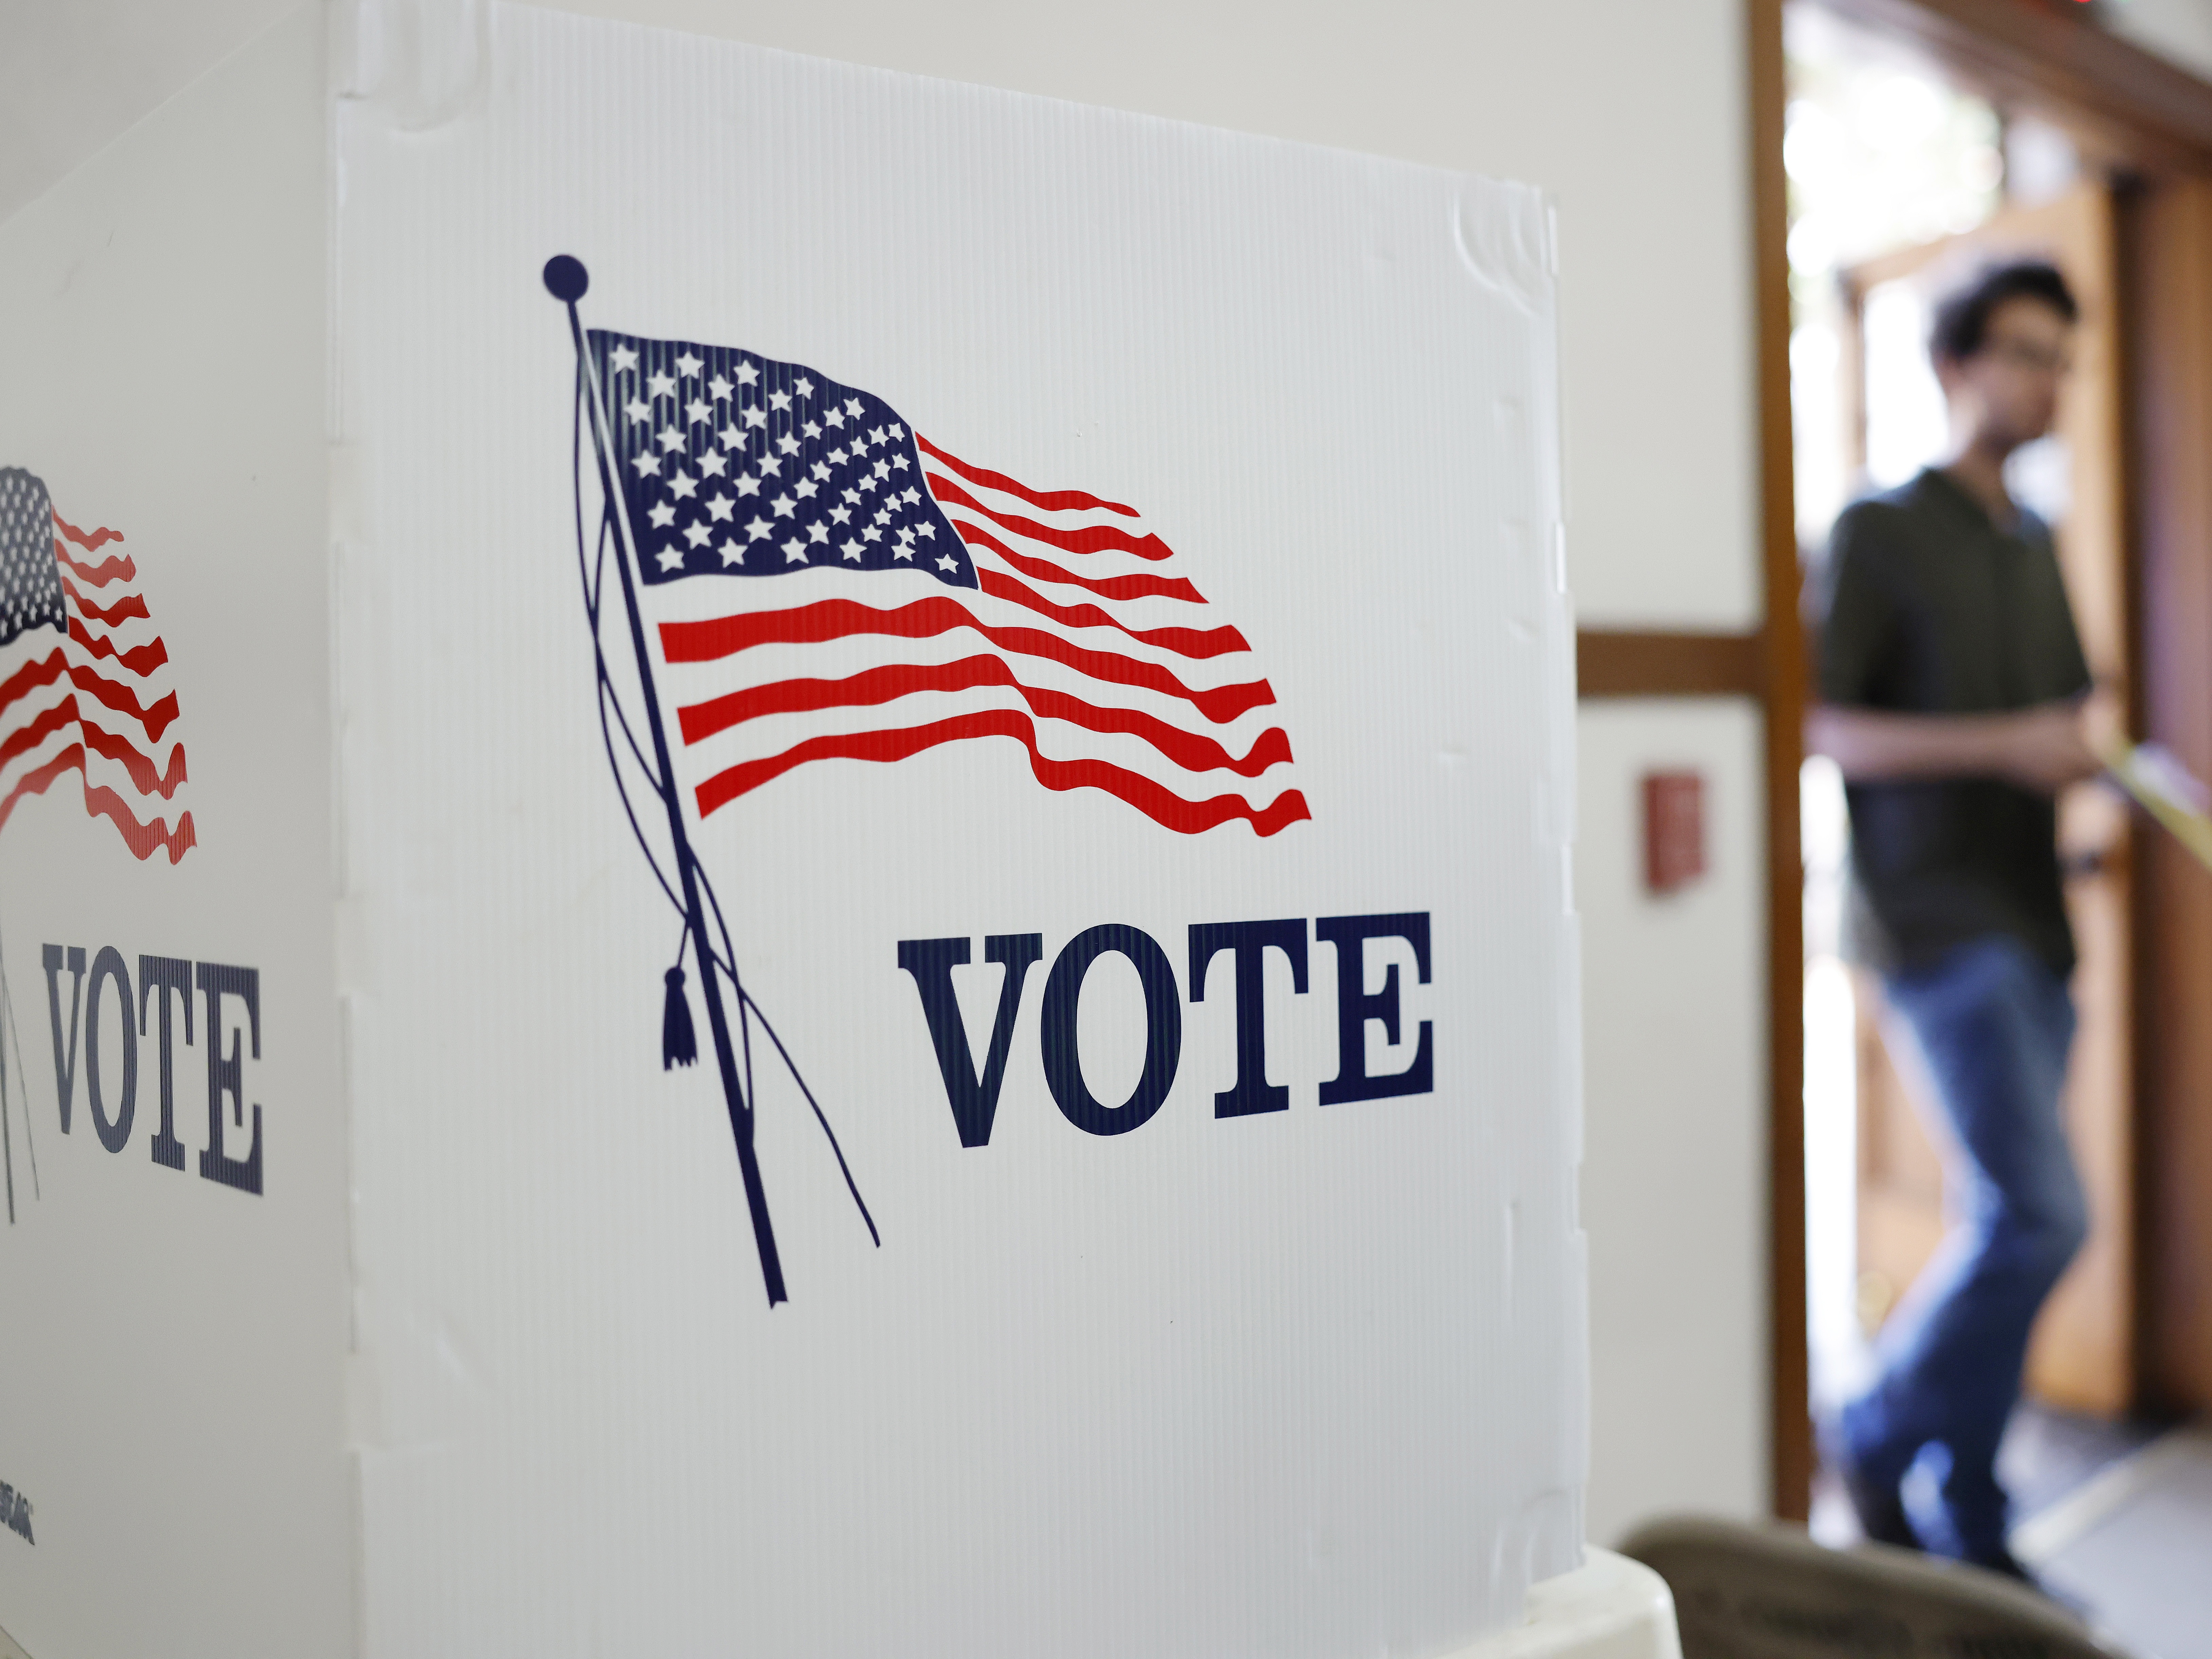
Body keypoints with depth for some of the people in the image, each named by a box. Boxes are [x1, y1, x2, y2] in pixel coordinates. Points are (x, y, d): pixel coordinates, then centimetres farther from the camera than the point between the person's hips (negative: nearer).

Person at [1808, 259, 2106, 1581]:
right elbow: (1817, 727, -12)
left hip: (2032, 922, 8)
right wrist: (2006, 745, -17)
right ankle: (1877, 1439, 8)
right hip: (1939, 916, -7)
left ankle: (1968, 1523, 19)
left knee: (2006, 1225, 9)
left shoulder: (2035, 542, 19)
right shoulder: (1880, 530, -4)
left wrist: (2099, 775, 5)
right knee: (2044, 1214, -13)